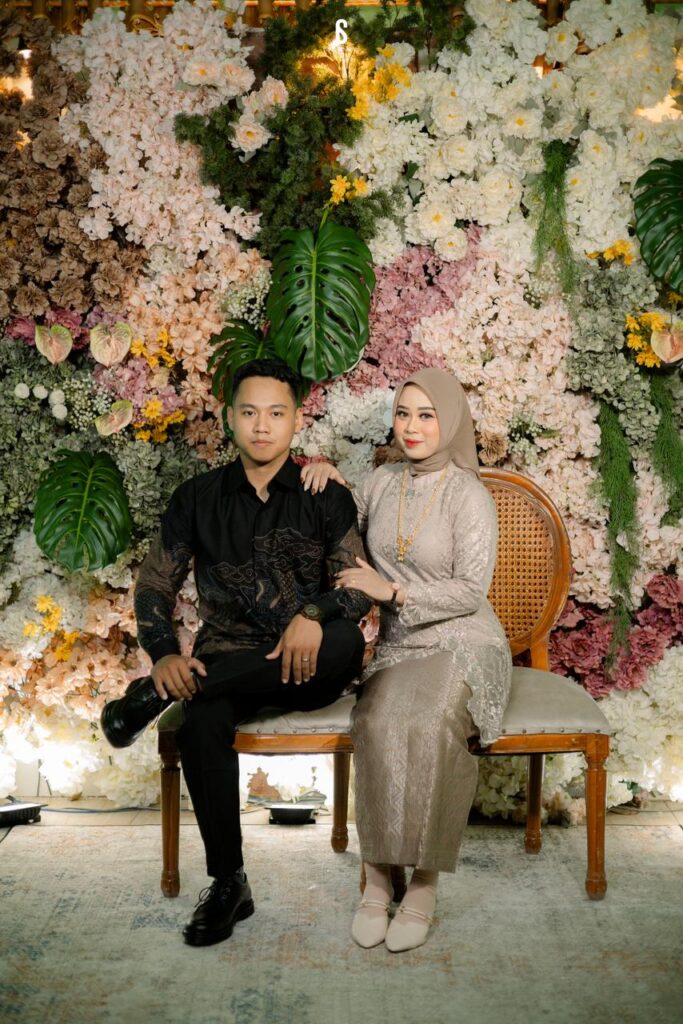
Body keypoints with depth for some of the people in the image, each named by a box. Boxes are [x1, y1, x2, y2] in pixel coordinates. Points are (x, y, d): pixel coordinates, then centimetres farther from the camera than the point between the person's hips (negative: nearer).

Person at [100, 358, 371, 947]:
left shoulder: (326, 498, 5)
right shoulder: (198, 499, 9)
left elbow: (359, 588, -2)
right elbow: (154, 586, 8)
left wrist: (314, 613, -25)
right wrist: (165, 655, -11)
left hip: (305, 668, 0)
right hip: (227, 660, 1)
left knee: (346, 642, -36)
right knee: (202, 726, -33)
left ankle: (155, 698, -28)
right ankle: (228, 886, -12)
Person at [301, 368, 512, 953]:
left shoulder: (469, 497, -5)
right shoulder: (382, 483, 11)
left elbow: (470, 591, -10)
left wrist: (392, 589, -15)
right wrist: (324, 476, 9)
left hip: (463, 646, -3)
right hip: (397, 648, 4)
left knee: (431, 727, -35)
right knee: (378, 724, -31)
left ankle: (425, 882, -22)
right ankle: (378, 876, -22)